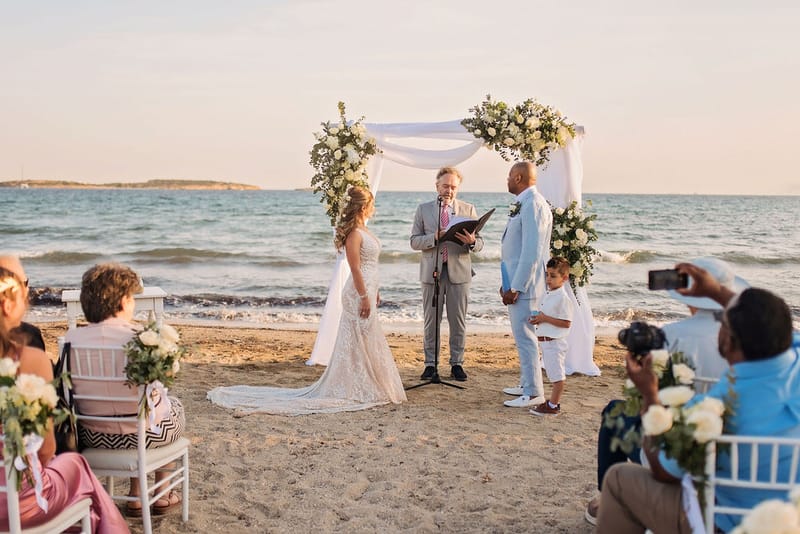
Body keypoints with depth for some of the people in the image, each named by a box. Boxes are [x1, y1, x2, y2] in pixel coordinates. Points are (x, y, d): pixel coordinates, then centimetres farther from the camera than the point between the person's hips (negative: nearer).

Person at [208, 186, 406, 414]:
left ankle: (364, 388, 26)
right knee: (358, 342, -2)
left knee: (367, 342, 16)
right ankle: (354, 391, 7)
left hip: (367, 290, 10)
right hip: (359, 293, -10)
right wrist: (364, 297, -20)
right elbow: (355, 269, -20)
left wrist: (374, 292, 20)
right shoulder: (354, 234, -17)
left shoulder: (363, 230, 13)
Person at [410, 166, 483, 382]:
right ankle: (430, 364, 13)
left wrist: (471, 241, -20)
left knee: (458, 321, 5)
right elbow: (414, 241, 2)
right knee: (431, 320, 4)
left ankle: (457, 363, 15)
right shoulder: (423, 209, 7)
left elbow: (479, 243, 5)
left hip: (459, 272, 0)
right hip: (432, 271, 0)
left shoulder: (468, 209, 7)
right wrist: (434, 237, -17)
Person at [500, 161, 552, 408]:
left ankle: (533, 393, 4)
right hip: (515, 283, 10)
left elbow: (532, 252, -23)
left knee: (525, 337, -4)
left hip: (524, 285, -10)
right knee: (523, 336, 17)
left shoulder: (532, 205, -18)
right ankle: (527, 384, 28)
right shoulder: (523, 203, 13)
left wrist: (515, 288, -21)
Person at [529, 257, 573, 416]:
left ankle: (553, 406, 5)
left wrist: (545, 318, -21)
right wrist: (539, 319, 3)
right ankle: (554, 402, 26)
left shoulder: (563, 298, -17)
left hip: (555, 342, -10)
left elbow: (566, 323, -20)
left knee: (557, 374, -1)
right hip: (545, 341, 10)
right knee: (554, 374, 17)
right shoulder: (549, 294, 11)